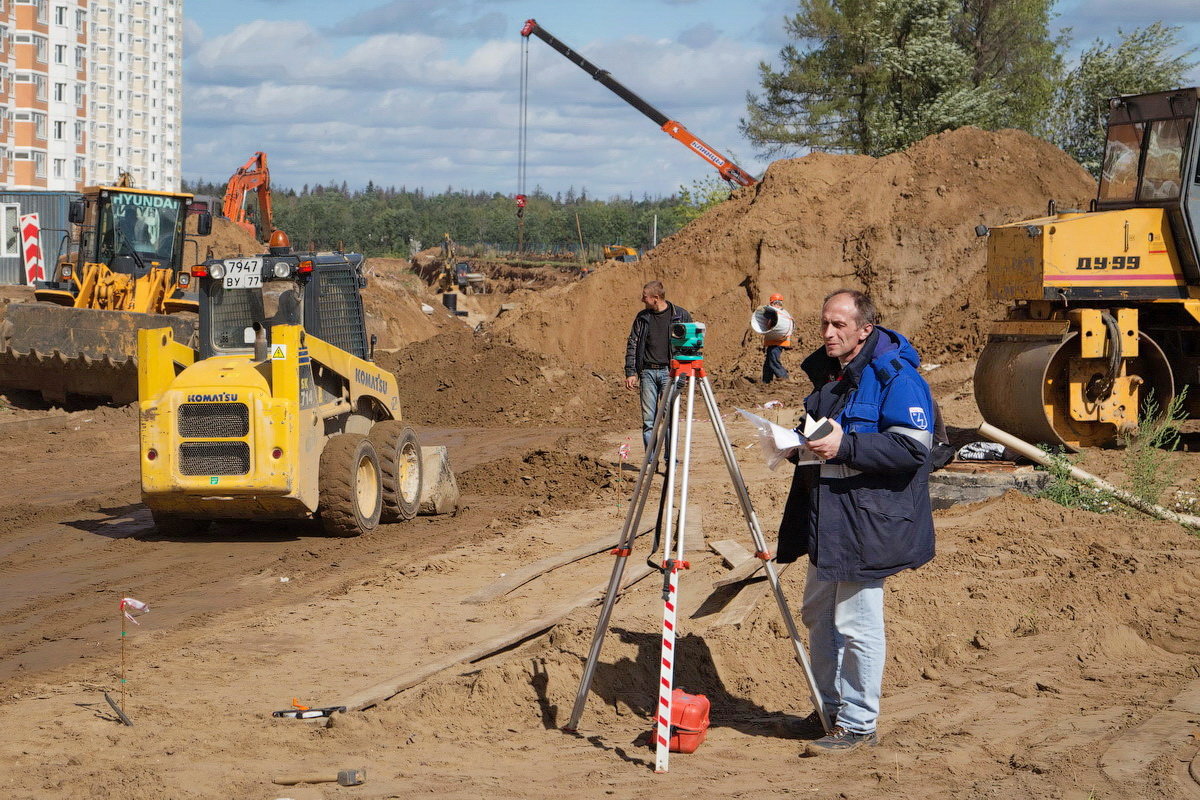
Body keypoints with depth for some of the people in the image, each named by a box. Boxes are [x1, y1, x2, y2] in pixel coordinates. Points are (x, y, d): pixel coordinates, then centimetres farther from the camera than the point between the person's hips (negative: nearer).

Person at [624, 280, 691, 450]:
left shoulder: (681, 315, 2)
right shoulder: (642, 317, 9)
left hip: (670, 372, -3)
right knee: (648, 419, 0)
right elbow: (632, 345, 11)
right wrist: (630, 372, 2)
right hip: (647, 372, 3)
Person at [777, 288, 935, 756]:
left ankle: (858, 726, 6)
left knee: (856, 625, -4)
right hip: (824, 522, 9)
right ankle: (830, 711, 31)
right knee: (818, 616, 17)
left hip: (867, 523, -9)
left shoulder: (896, 377, -14)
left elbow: (914, 448, -23)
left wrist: (845, 446, -27)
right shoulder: (825, 373, 13)